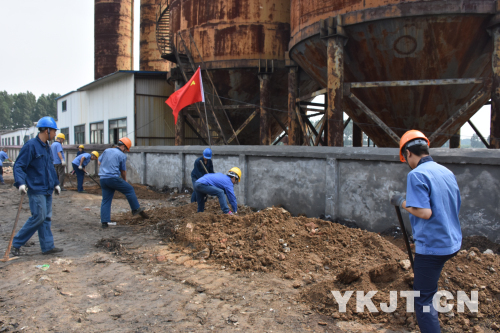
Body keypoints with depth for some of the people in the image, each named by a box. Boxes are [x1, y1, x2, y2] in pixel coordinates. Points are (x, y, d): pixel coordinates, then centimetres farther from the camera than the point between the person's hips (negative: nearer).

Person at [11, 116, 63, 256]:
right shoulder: (30, 146, -13)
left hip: (47, 190, 9)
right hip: (36, 189, -9)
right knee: (39, 217, -9)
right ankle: (16, 243, 6)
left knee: (47, 218, 9)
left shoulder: (47, 147, 14)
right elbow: (18, 166, -15)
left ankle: (48, 246, 15)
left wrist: (56, 183, 23)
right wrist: (20, 183, -27)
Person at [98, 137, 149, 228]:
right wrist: (125, 180, 22)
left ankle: (104, 222, 9)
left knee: (105, 200, 10)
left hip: (103, 179, 6)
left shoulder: (107, 150, 14)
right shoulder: (122, 155, -2)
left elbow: (99, 162, 20)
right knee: (129, 189, 11)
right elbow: (123, 170, 5)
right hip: (113, 178, -6)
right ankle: (136, 209, 16)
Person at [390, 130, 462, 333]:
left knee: (423, 301, 0)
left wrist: (402, 202, -10)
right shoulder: (447, 173, 8)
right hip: (452, 242, 9)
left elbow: (424, 212, -26)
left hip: (431, 246, -9)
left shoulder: (417, 175, -18)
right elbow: (455, 208, 17)